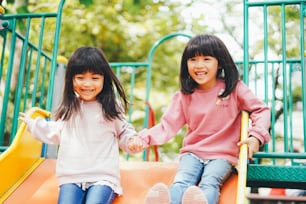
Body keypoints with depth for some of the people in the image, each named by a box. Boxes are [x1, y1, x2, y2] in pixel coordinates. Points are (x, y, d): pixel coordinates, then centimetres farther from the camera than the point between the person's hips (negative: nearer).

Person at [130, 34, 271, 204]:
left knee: (209, 184, -32)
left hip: (223, 155, -1)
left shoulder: (234, 88, 1)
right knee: (181, 182, -28)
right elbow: (168, 125, 2)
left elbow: (261, 109, 4)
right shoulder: (184, 96, 7)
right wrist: (145, 138, -16)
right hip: (192, 153, 2)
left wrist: (256, 136, -15)